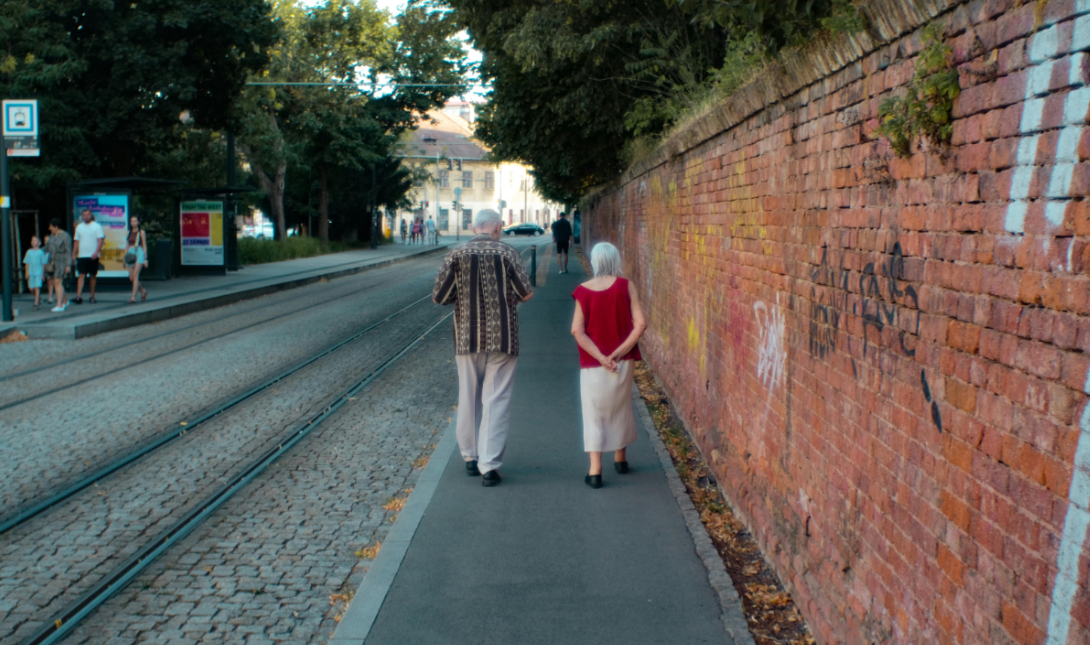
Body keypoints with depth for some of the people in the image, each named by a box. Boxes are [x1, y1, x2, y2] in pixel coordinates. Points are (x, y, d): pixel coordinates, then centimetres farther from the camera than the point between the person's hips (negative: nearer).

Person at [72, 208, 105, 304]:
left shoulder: (97, 226, 1)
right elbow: (76, 242, 15)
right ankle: (79, 296, -15)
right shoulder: (79, 227, 12)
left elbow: (100, 240, -6)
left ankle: (92, 296, 15)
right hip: (82, 256, 2)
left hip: (93, 256, -2)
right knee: (81, 275, -7)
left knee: (92, 276, 6)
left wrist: (96, 252, -19)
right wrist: (73, 255, 8)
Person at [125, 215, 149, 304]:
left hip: (139, 253, -5)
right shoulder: (129, 233, 15)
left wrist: (145, 259, -3)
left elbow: (144, 246, 2)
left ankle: (133, 297, -16)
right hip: (130, 254, 5)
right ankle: (143, 291, 23)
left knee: (135, 275, -15)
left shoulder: (141, 232, 3)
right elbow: (127, 246, 17)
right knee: (131, 278, 1)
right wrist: (125, 259, 12)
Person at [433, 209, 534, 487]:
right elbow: (526, 294, -6)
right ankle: (489, 464, 0)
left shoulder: (456, 255, -2)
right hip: (502, 338, -2)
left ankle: (470, 456, 26)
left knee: (468, 398, 15)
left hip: (467, 338, 2)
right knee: (496, 400, 3)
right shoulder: (507, 253, -6)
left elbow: (439, 297, -3)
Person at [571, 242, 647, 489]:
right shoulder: (625, 286, -6)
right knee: (621, 408, 20)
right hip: (623, 362, 1)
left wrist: (601, 357, -12)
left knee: (594, 414, 6)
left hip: (592, 364, -1)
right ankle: (620, 458, 35)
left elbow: (577, 330, -12)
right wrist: (621, 351, -11)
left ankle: (595, 470, -1)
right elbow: (640, 323, -13)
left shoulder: (583, 291, -4)